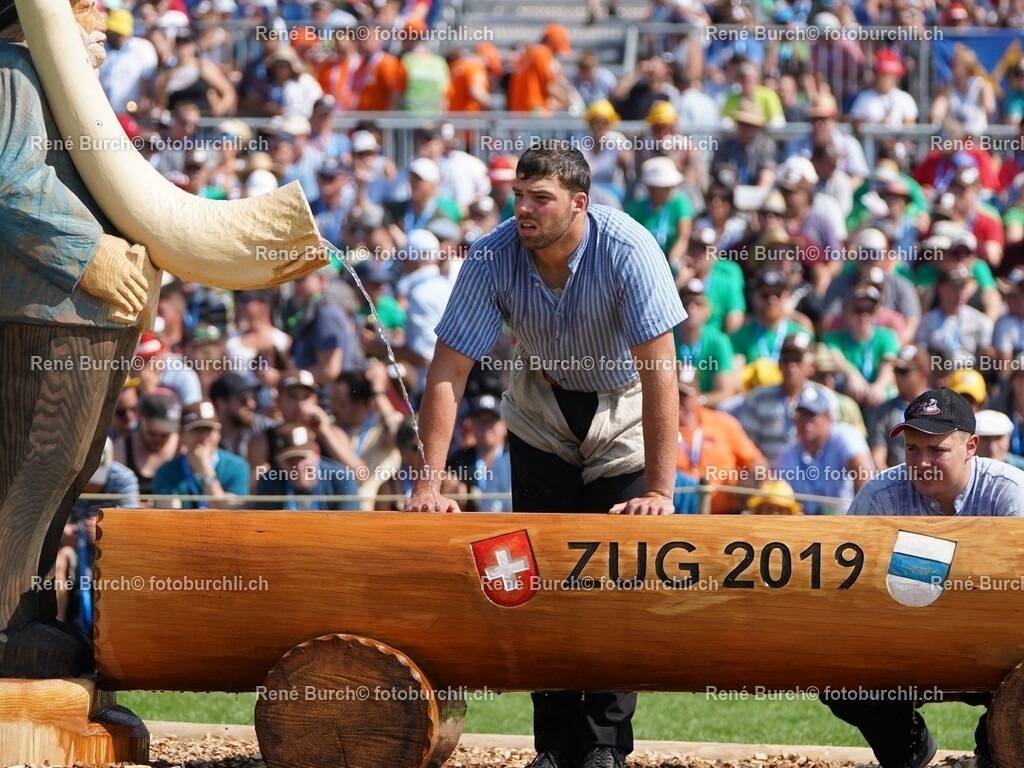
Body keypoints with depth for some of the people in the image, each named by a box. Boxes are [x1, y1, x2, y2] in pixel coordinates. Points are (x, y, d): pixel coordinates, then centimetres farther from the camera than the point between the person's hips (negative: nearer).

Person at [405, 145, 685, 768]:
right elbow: (449, 370, -22)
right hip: (542, 410, 3)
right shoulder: (493, 258, -23)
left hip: (624, 411, -3)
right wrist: (428, 484, -30)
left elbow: (659, 368, -34)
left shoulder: (628, 251, -31)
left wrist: (660, 489, -39)